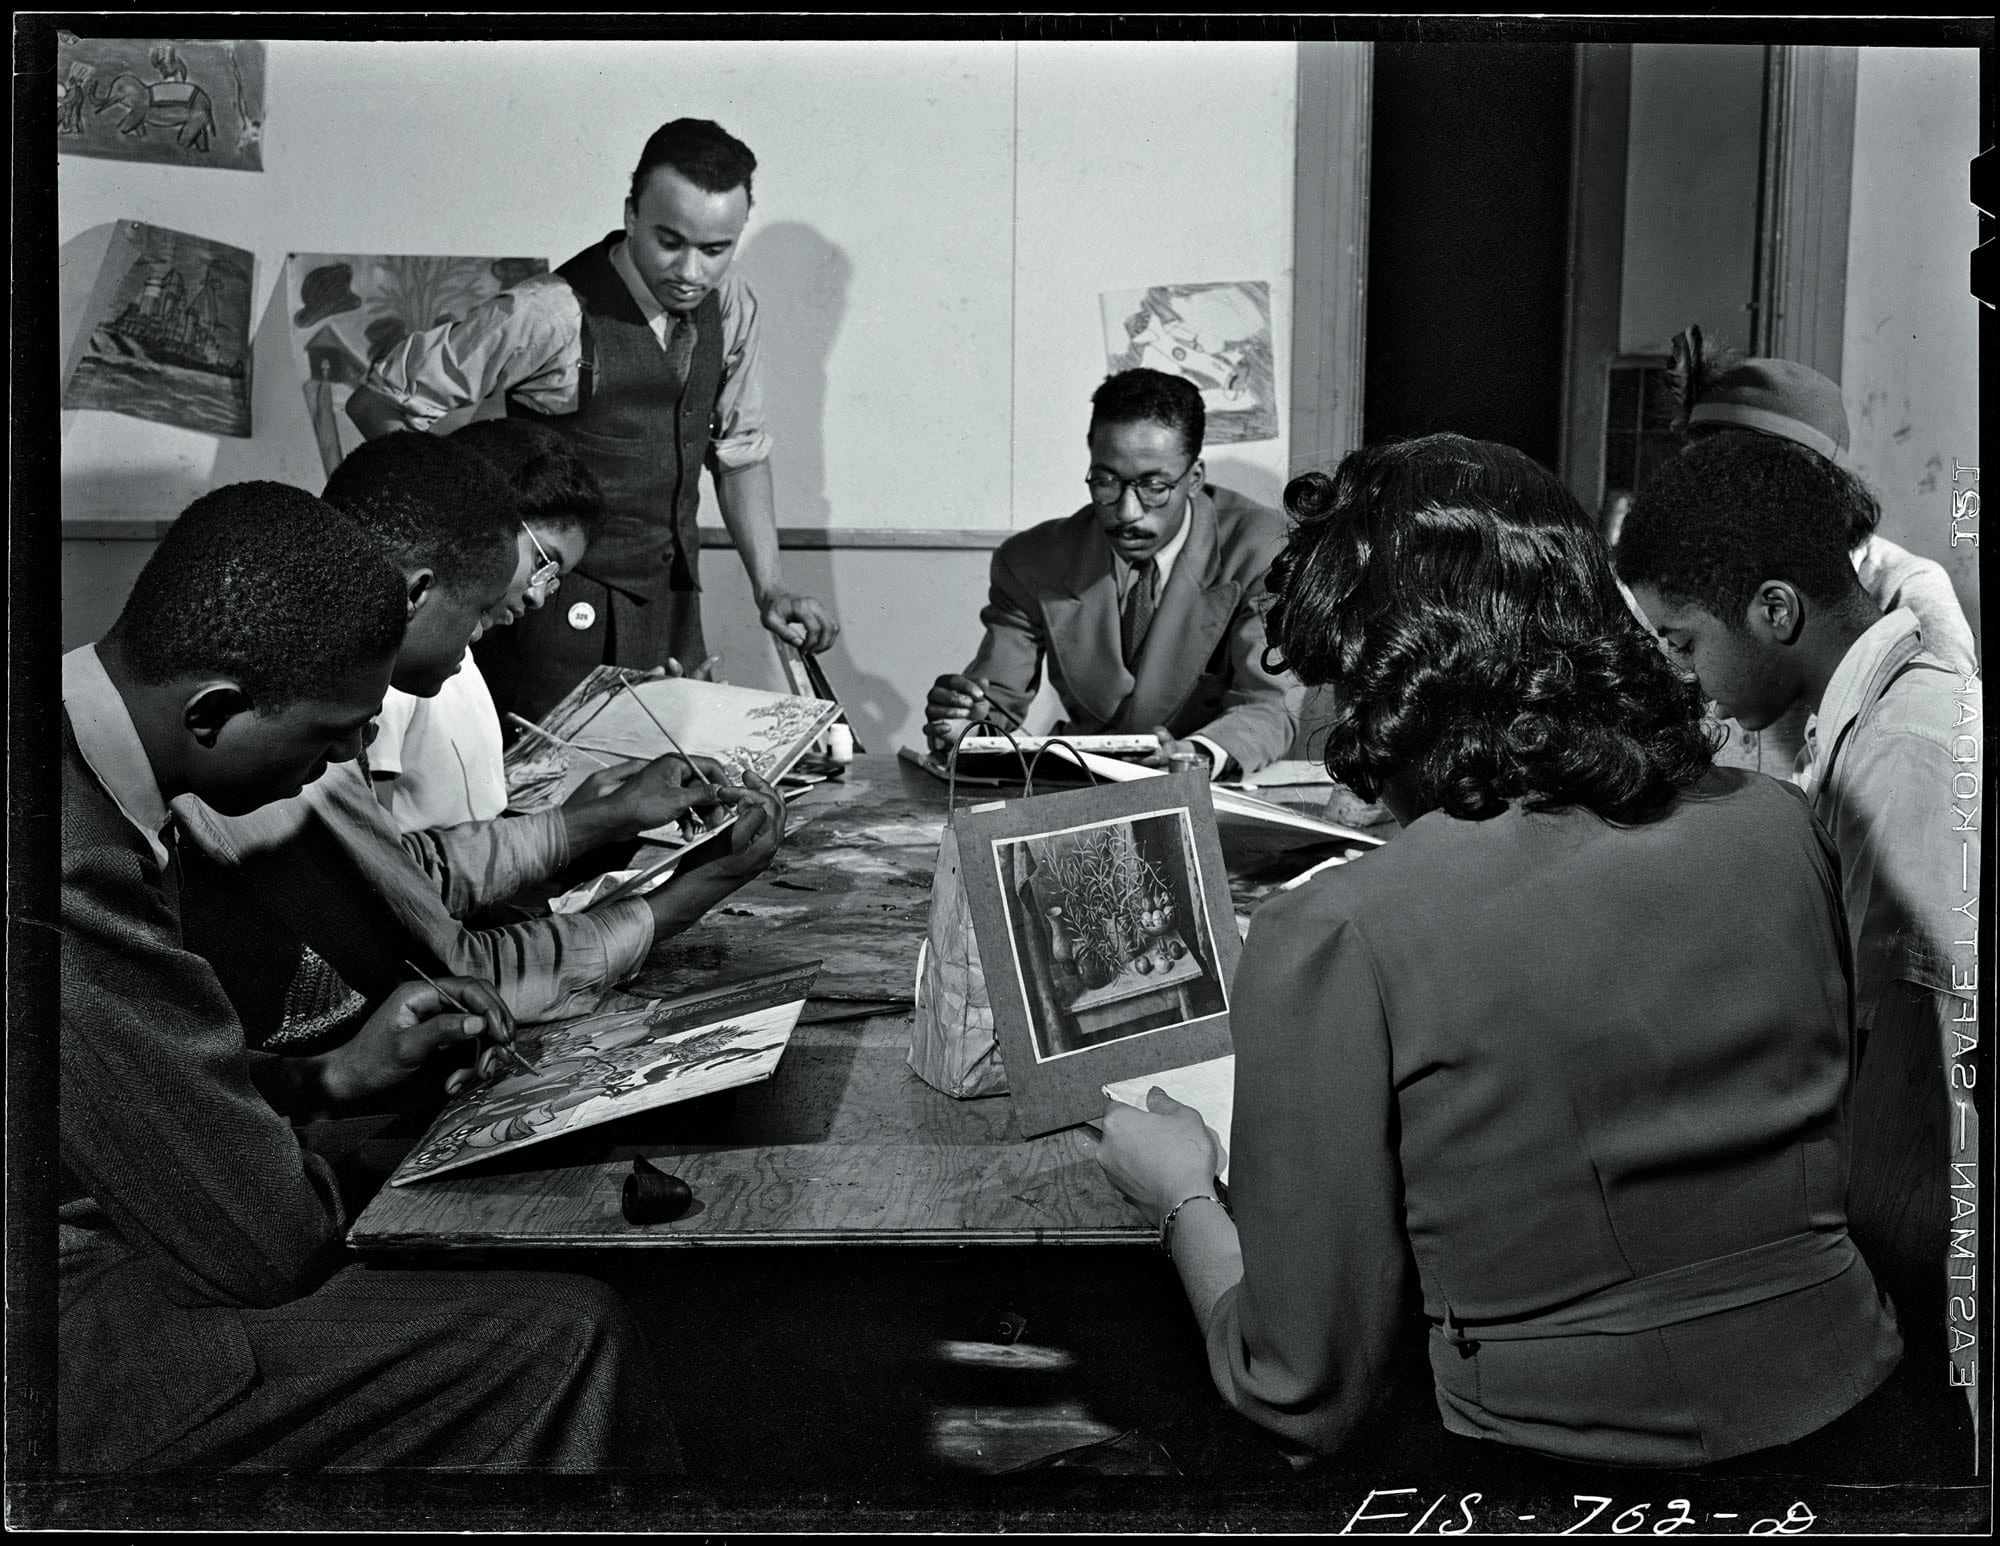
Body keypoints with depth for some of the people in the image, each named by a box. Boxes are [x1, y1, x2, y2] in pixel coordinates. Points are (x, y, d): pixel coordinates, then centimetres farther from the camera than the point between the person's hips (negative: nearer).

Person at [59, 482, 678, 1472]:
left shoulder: (88, 765, 1)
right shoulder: (76, 868, -31)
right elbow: (266, 1238, -23)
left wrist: (333, 1079, 6)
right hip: (74, 1359, -10)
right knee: (566, 1341, -13)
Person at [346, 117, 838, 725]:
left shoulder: (729, 305, -1)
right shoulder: (551, 315, -19)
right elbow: (376, 403, -13)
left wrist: (770, 588, 1)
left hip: (675, 609, 6)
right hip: (565, 619, -6)